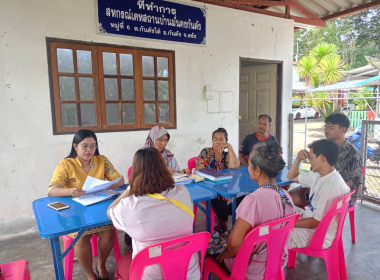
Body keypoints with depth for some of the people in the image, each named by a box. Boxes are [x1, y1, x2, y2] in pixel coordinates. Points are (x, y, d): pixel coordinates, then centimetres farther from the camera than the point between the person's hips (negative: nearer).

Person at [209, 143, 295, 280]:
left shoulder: (254, 199, -31)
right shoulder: (286, 196, -8)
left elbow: (234, 242, -31)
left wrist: (230, 253, -11)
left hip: (255, 268, -6)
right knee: (220, 236, 24)